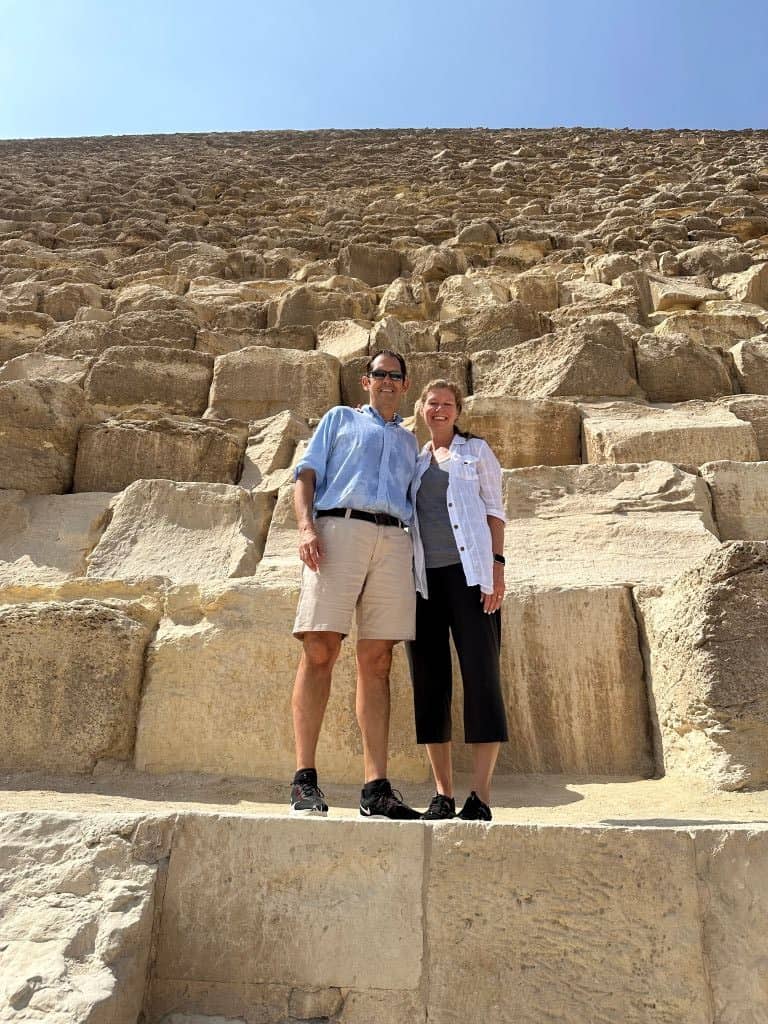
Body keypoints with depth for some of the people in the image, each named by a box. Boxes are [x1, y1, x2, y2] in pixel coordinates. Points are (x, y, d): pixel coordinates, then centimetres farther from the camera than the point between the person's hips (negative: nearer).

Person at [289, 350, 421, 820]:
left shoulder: (409, 441, 32)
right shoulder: (340, 418, 23)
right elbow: (307, 474, 12)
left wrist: (417, 555, 11)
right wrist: (306, 526, -7)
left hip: (394, 540, 3)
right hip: (339, 527, -3)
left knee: (377, 662, -3)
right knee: (320, 651, -12)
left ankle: (377, 788, -4)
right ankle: (305, 779, -8)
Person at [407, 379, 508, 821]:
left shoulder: (476, 450, 13)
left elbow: (494, 511, 5)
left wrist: (497, 566, -9)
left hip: (468, 572, -3)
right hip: (423, 578, 4)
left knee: (481, 676, -8)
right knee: (430, 682, 2)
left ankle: (480, 797, -4)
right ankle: (443, 794, 10)